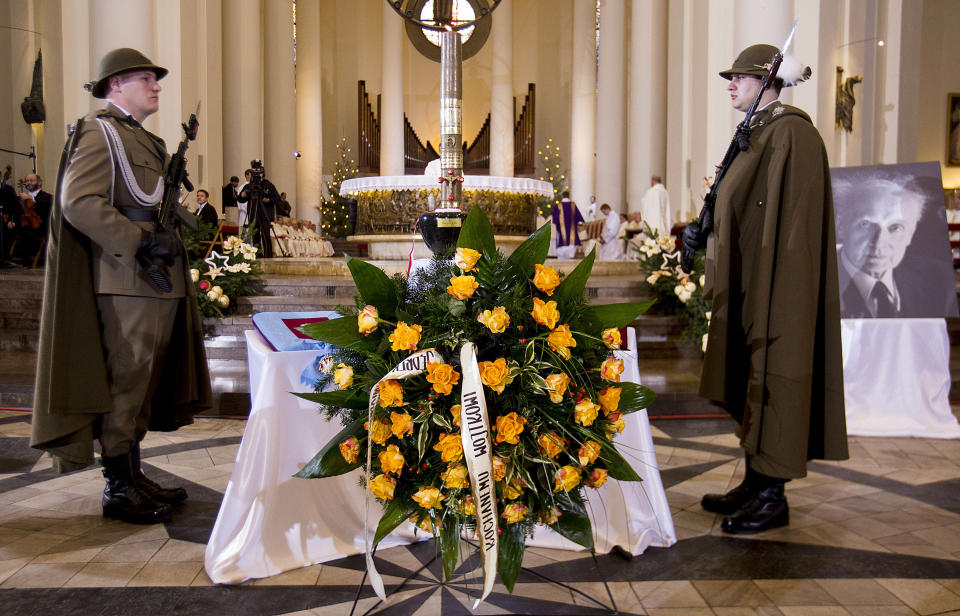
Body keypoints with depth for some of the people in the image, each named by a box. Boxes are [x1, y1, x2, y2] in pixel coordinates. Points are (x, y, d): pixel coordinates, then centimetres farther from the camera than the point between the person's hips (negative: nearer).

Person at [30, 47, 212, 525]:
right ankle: (118, 490, 9)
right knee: (124, 383, -3)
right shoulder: (98, 132, -6)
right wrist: (141, 242, -21)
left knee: (143, 383, 14)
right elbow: (78, 202, -18)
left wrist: (176, 233, 12)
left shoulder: (147, 141, 22)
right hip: (126, 283, -10)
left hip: (158, 282, 10)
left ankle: (133, 477, 25)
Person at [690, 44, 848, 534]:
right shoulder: (755, 134, 18)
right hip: (747, 284, 10)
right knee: (748, 381, 13)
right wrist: (704, 232, 12)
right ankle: (755, 482, 24)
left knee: (772, 379, -3)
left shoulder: (792, 134, -12)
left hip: (777, 285, -10)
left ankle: (773, 497, 9)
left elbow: (793, 219, -20)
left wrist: (769, 296, -24)